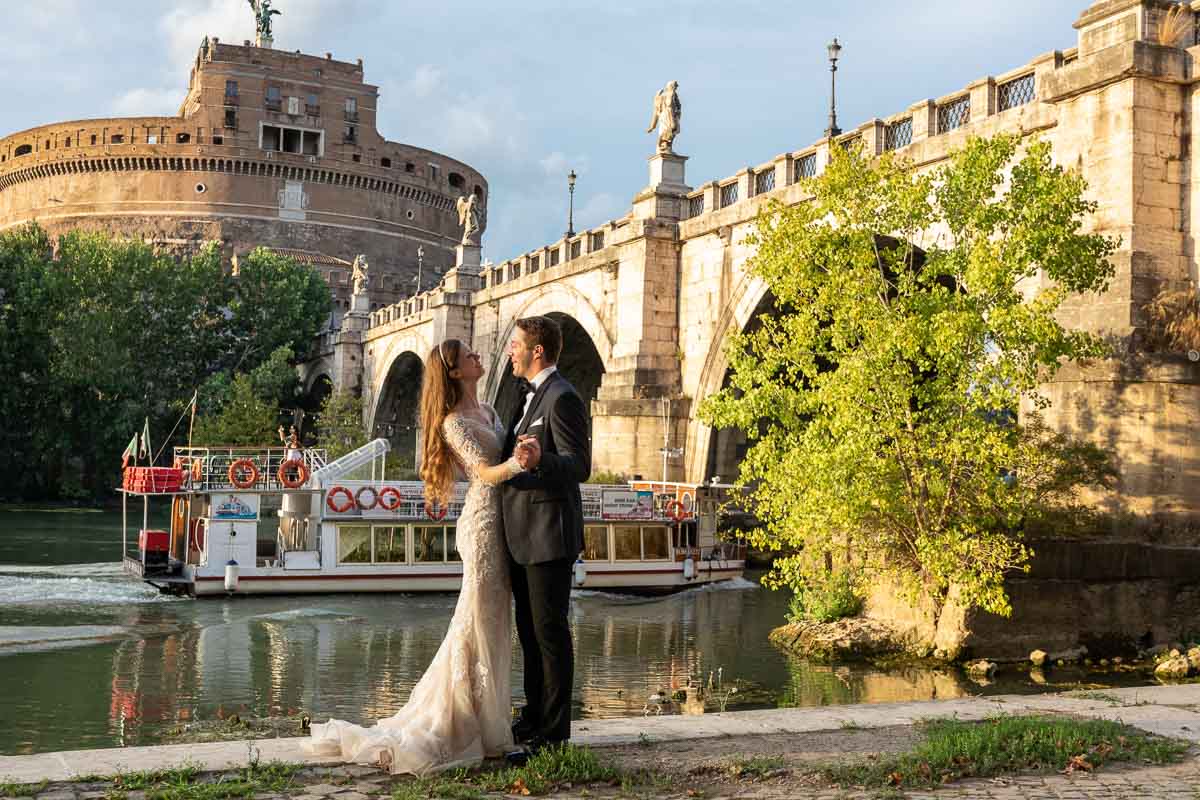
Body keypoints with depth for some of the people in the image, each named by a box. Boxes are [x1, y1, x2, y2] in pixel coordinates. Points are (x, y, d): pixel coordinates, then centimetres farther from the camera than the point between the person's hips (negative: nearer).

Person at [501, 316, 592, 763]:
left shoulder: (563, 398, -15)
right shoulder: (533, 397, 16)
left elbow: (579, 466, -22)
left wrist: (539, 460, -37)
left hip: (549, 536, -10)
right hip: (523, 538, 10)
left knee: (550, 633, -3)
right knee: (529, 631, 17)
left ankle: (553, 735, 4)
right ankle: (534, 718, 28)